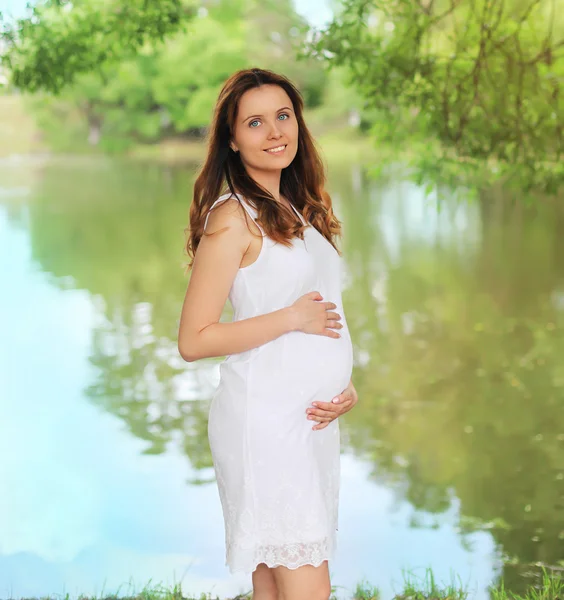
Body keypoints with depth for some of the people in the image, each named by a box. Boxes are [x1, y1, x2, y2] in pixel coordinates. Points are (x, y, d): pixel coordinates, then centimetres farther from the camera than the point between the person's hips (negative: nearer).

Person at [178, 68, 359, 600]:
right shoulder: (233, 217, -10)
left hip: (313, 417, 8)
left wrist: (344, 384, 7)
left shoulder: (299, 210, 15)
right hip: (266, 418, -8)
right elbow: (193, 340, -14)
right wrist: (293, 318, -13)